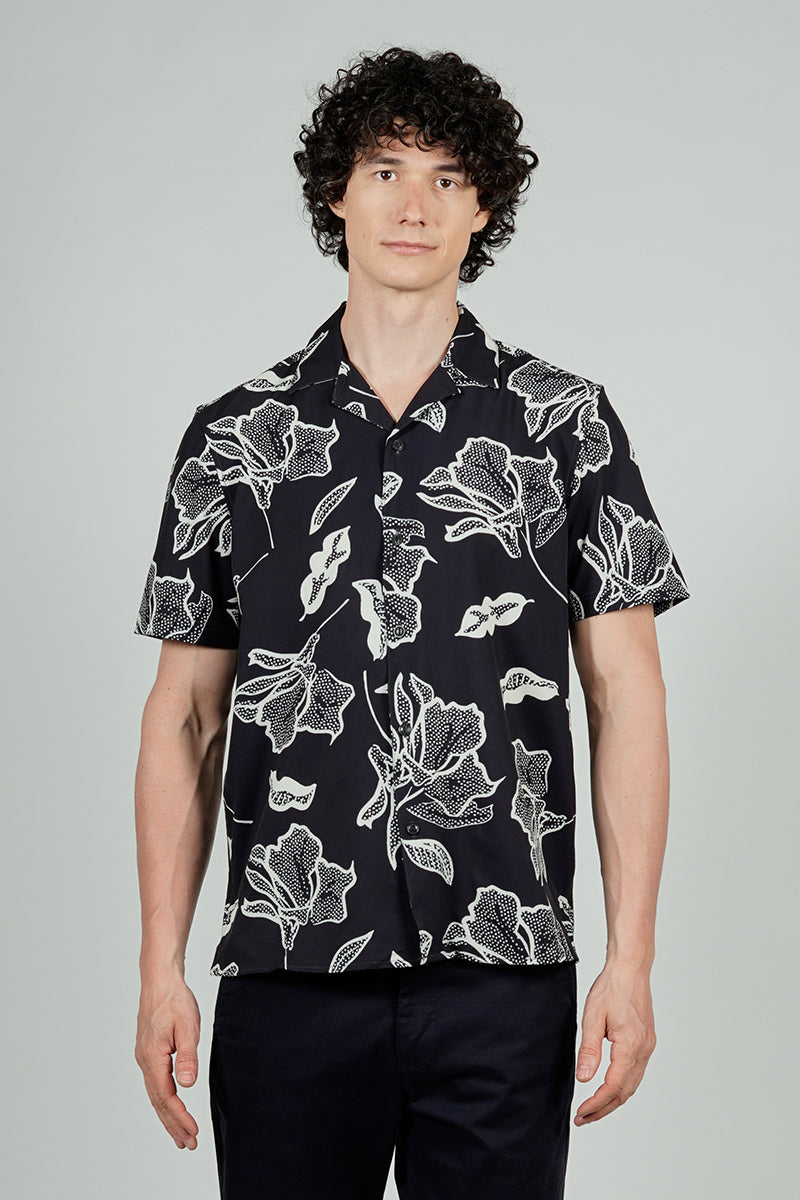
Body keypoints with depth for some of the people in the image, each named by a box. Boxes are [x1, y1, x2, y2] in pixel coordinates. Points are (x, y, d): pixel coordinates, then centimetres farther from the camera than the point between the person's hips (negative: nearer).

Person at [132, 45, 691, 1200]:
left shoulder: (566, 424, 3)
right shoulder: (234, 437, 6)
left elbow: (626, 698, 2)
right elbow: (185, 719, 8)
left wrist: (631, 960, -5)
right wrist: (162, 970, 2)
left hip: (503, 975, -1)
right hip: (287, 974, 1)